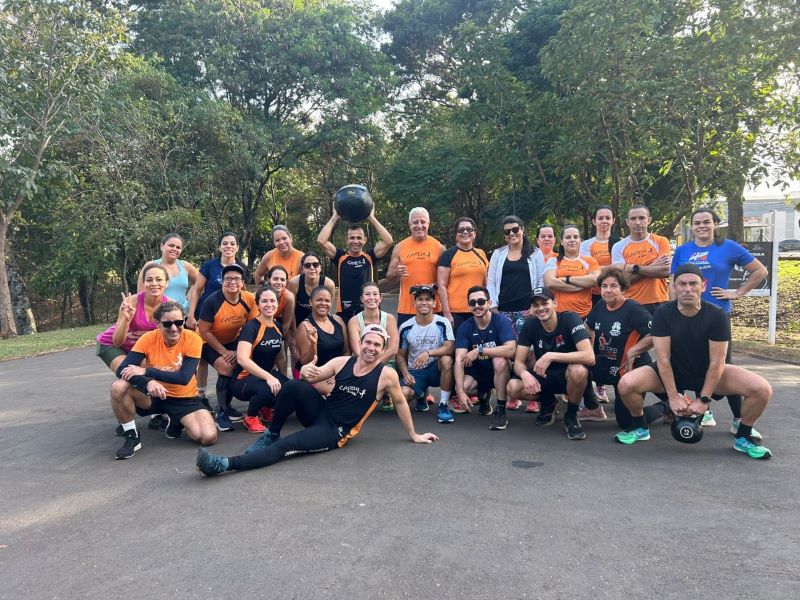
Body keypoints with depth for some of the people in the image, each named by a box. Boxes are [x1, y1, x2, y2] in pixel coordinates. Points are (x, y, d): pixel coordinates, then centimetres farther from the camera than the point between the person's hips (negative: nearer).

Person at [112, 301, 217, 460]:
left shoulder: (193, 339, -18)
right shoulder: (149, 338, -14)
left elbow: (184, 378, -25)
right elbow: (122, 369, -22)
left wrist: (146, 371, -30)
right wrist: (148, 382, -42)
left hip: (184, 399, -1)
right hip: (153, 396, 1)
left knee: (209, 437, -23)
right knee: (118, 387, -28)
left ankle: (176, 422, 11)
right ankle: (132, 437, -7)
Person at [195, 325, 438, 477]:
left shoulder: (387, 375, -8)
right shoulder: (342, 362, 0)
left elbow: (400, 403, 4)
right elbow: (315, 376, -1)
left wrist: (414, 435, 14)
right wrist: (307, 372, -28)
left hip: (335, 431, -4)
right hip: (321, 412, 4)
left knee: (285, 447, -27)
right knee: (293, 386, -26)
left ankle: (226, 464, -34)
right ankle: (271, 434, -6)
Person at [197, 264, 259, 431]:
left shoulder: (249, 299, -17)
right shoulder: (212, 301, -26)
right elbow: (204, 331, -20)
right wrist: (224, 352, -19)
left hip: (233, 341, 5)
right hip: (210, 342, -5)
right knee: (227, 367, -25)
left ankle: (226, 405, 10)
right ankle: (221, 412, -7)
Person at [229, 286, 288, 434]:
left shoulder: (278, 326, 4)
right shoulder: (251, 326, -17)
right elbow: (242, 359, -30)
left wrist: (284, 380, 15)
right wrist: (269, 377, -36)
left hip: (268, 375, 7)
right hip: (244, 379, -7)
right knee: (268, 389, -38)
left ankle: (266, 408, 12)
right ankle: (250, 418, -5)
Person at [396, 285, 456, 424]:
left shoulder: (442, 323, -8)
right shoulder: (406, 328, -3)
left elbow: (449, 348, -20)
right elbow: (400, 355, 5)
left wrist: (429, 353, -35)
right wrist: (406, 374, -13)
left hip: (436, 369, -1)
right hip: (414, 372, 1)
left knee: (447, 359, -35)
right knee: (403, 394, -27)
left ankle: (444, 405, -17)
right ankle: (421, 395, 15)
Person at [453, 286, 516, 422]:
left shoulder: (501, 321, -17)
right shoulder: (465, 327, -9)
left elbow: (511, 349, -32)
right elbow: (459, 360, -17)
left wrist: (479, 351, -29)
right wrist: (460, 391, -29)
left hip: (499, 370, -3)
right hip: (477, 371, 3)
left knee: (500, 360, -35)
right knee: (463, 387, -26)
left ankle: (501, 410, -19)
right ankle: (483, 394, 13)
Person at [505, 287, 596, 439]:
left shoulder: (571, 319, -21)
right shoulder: (530, 326, -9)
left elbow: (589, 357, -33)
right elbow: (518, 362, -9)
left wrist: (551, 356, -37)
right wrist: (525, 373, -33)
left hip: (569, 376, -4)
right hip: (544, 376, 4)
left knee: (579, 370, -38)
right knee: (513, 388, -23)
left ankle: (571, 415, -9)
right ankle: (548, 403, 11)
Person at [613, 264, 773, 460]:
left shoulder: (717, 315, -17)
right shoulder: (663, 314, -17)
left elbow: (716, 362, -16)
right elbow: (663, 359, -17)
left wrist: (703, 399, -18)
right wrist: (673, 396, -19)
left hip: (708, 373, 1)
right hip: (671, 373, 0)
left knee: (762, 389, -20)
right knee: (626, 384, -26)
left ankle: (743, 438, 7)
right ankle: (640, 428, 5)